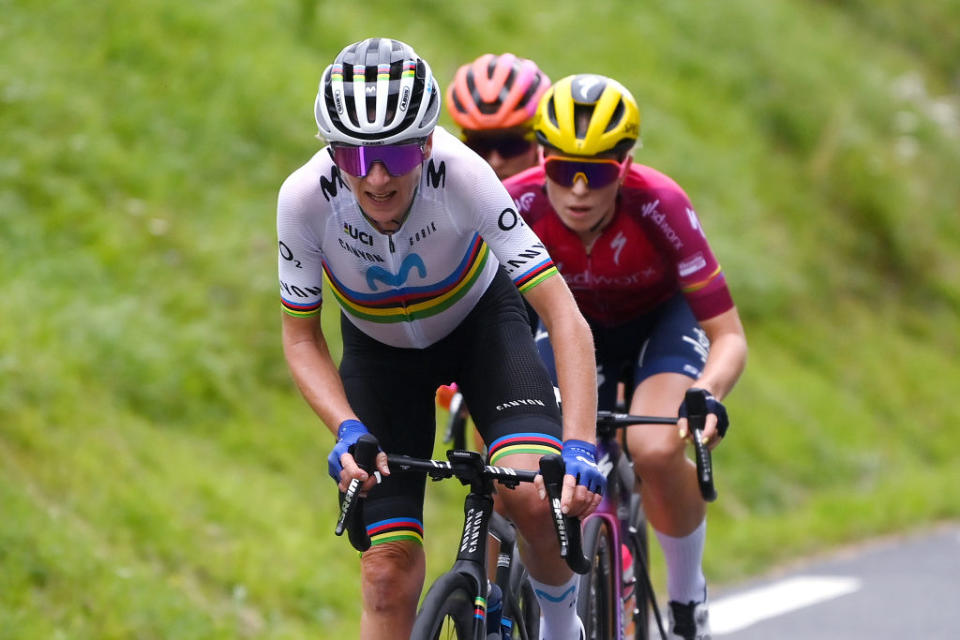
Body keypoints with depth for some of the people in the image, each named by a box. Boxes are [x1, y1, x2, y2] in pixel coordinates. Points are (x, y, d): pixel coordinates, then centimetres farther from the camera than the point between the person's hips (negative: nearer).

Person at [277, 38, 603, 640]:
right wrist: (348, 430, -33)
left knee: (537, 496, -26)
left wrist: (579, 447, -46)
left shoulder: (461, 174, -36)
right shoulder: (305, 197, -31)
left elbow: (563, 313, -36)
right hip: (379, 347, 1)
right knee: (390, 574, -9)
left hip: (479, 323, -1)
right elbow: (302, 338, -16)